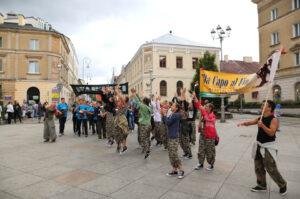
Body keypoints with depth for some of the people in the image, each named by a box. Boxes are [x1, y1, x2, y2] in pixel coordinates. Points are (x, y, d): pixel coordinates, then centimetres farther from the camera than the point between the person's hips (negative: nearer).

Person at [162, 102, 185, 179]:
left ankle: (181, 170, 6)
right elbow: (165, 122, 12)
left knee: (174, 154, -8)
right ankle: (174, 170, 21)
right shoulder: (171, 115, 11)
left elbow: (167, 122, -19)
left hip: (174, 137, -9)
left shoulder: (176, 115, -15)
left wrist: (165, 114, -9)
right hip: (170, 137, 9)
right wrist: (163, 114, 2)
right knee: (171, 154, 12)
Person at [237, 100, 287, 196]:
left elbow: (271, 133, -23)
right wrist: (243, 123, -14)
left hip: (268, 147, -7)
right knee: (258, 168, 12)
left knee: (271, 169, -1)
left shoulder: (273, 120, -13)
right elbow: (250, 122, 7)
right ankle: (262, 186, 28)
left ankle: (282, 185, 24)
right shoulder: (260, 118, 8)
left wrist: (262, 125, -34)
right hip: (259, 145, 7)